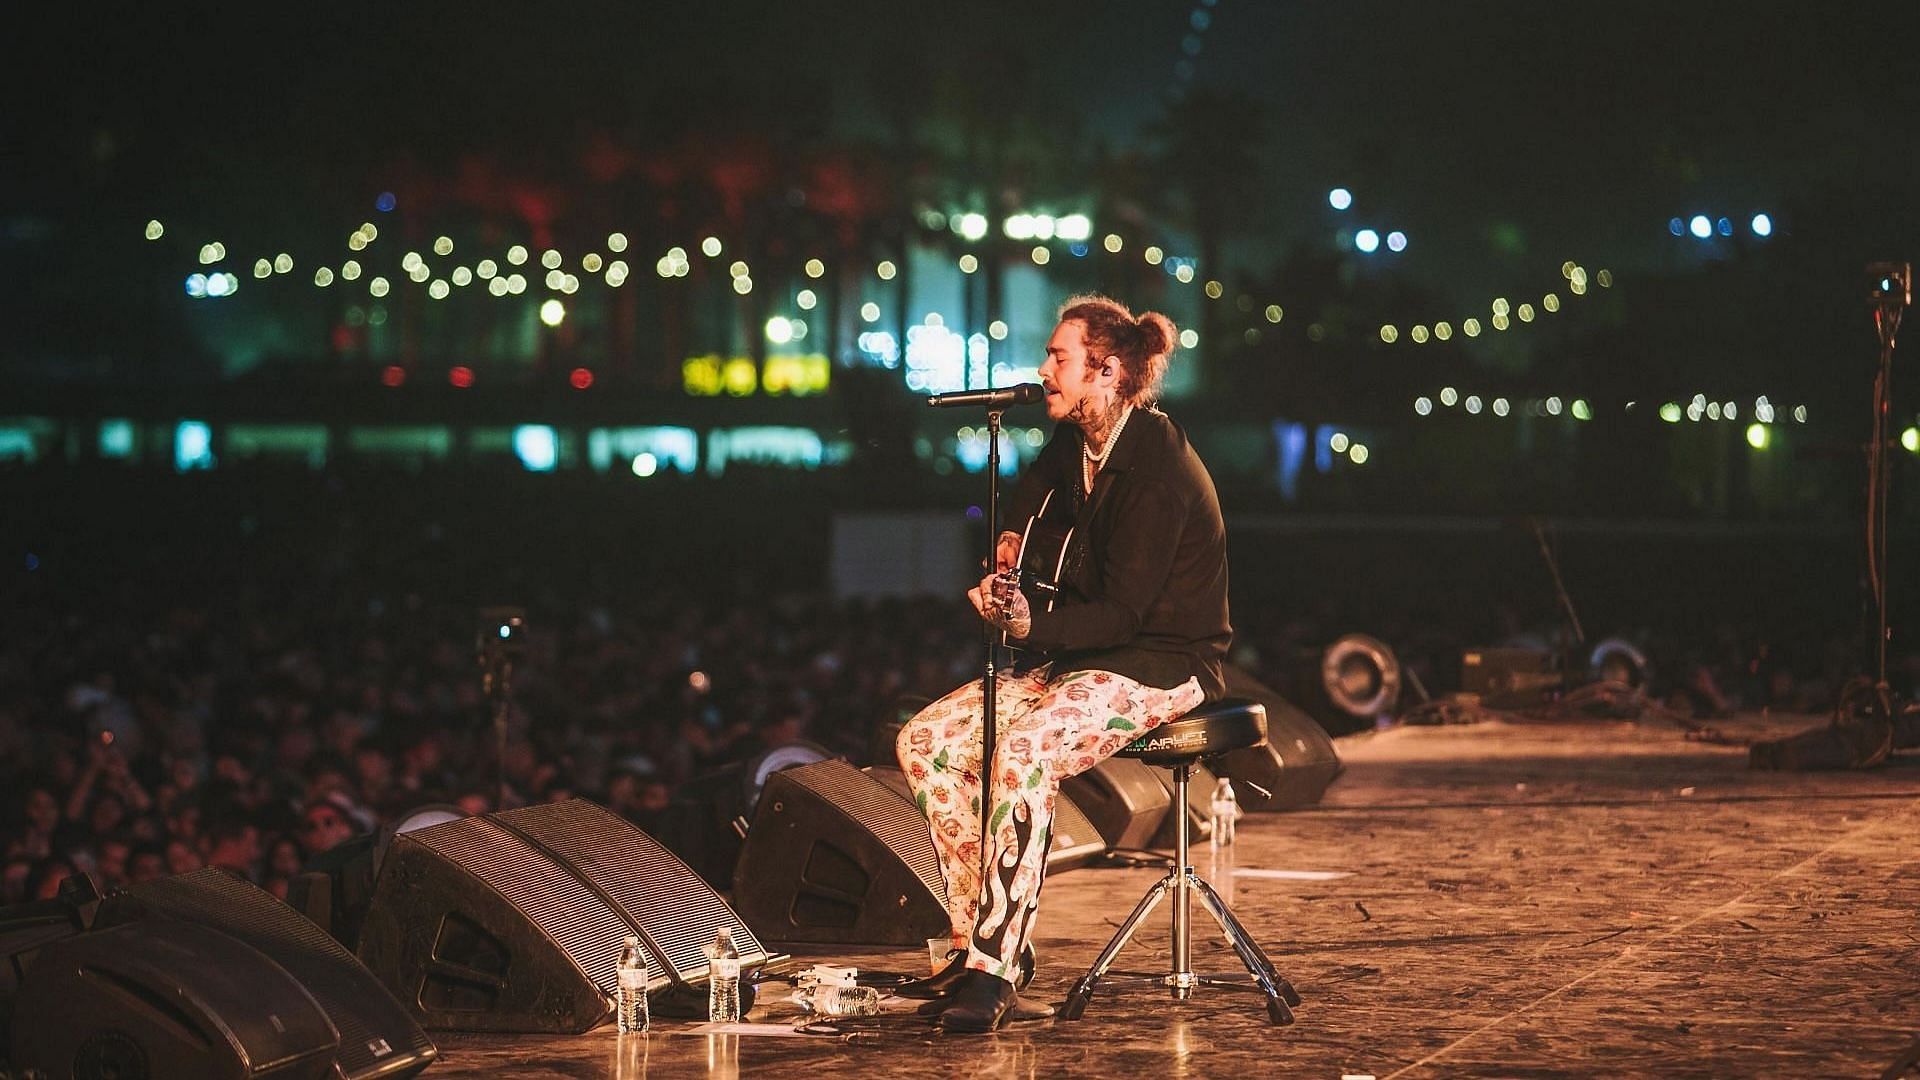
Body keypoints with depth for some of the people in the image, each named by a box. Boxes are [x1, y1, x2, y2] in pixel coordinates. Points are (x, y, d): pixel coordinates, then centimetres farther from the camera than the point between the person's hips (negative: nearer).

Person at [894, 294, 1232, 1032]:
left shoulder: (1158, 466, -19)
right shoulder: (1074, 444, 7)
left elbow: (1123, 611, -23)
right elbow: (1031, 496, 32)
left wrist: (1033, 626, -37)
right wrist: (1010, 545, 12)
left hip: (1163, 664, -9)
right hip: (1079, 657, 9)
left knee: (1023, 751, -35)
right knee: (926, 740, -7)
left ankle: (996, 969, -32)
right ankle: (973, 943, -5)